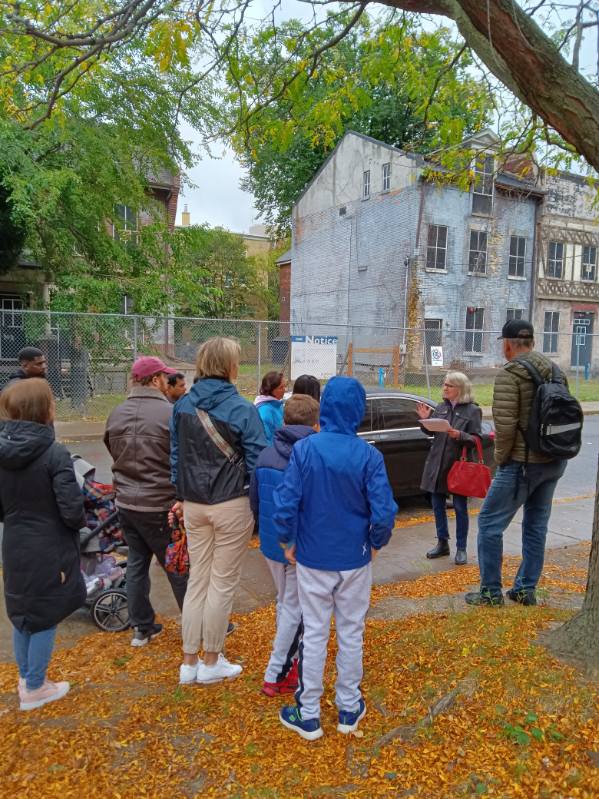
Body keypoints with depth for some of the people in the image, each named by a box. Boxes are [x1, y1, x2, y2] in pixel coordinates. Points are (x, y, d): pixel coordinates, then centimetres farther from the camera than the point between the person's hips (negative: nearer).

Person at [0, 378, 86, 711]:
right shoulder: (54, 453, -22)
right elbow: (72, 509, -22)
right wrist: (82, 522, -1)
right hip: (50, 551, -6)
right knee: (44, 619, 11)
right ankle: (35, 689, 25)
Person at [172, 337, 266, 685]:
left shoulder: (183, 406, 2)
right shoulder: (242, 409, -15)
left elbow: (175, 454, 8)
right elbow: (257, 460, -11)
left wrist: (183, 493, 17)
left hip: (193, 505, 5)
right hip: (231, 504, -5)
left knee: (197, 579, 16)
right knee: (223, 582, 9)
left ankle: (189, 662, 26)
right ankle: (211, 662, 23)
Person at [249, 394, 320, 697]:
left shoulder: (265, 456, -2)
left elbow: (254, 501, 6)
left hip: (271, 544, 6)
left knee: (284, 602, 23)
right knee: (294, 609, 10)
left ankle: (287, 658, 38)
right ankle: (276, 675, 19)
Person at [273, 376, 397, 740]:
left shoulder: (304, 449, -14)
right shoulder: (369, 456, -14)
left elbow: (286, 505, -15)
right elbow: (383, 513, -16)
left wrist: (288, 542, 1)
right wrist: (375, 543, 3)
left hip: (312, 559, 0)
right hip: (355, 560, 0)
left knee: (314, 634, 13)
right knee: (351, 634, 17)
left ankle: (309, 715, 27)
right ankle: (349, 709, 33)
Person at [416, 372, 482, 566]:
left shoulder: (472, 410, -6)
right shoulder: (441, 407, 7)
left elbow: (476, 439, -9)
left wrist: (459, 435, -25)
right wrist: (425, 419, -6)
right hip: (437, 463, 5)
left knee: (460, 507, 5)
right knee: (437, 504, 12)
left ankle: (461, 548, 18)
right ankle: (442, 543, 27)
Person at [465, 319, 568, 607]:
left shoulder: (509, 375, -15)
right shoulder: (555, 371, 8)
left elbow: (505, 424, -21)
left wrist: (500, 457, -7)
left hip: (523, 462, -8)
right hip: (555, 461, 8)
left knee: (490, 522, 3)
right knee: (536, 525, 17)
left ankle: (491, 592, 10)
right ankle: (526, 589, 26)